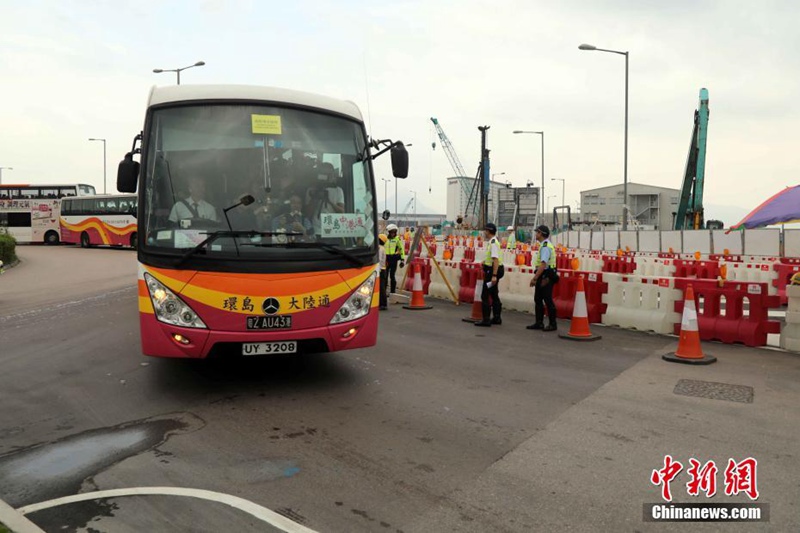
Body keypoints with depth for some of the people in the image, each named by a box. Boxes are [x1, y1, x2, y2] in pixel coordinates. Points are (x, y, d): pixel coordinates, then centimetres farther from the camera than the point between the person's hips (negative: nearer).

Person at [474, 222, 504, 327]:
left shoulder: (493, 243, -20)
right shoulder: (491, 242, 11)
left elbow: (496, 260, -27)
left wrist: (494, 275, -30)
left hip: (492, 270, -11)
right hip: (492, 270, 11)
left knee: (485, 295, -7)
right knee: (494, 294, 17)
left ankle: (486, 320, -3)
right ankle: (496, 318, 27)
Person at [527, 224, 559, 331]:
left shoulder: (545, 246, -18)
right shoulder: (544, 245, 15)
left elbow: (543, 264, -26)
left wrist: (534, 278, -26)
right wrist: (537, 278, 18)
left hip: (545, 277, -10)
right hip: (544, 277, 10)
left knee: (548, 300, -2)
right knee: (538, 299, 13)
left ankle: (552, 324, 7)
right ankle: (539, 323, 20)